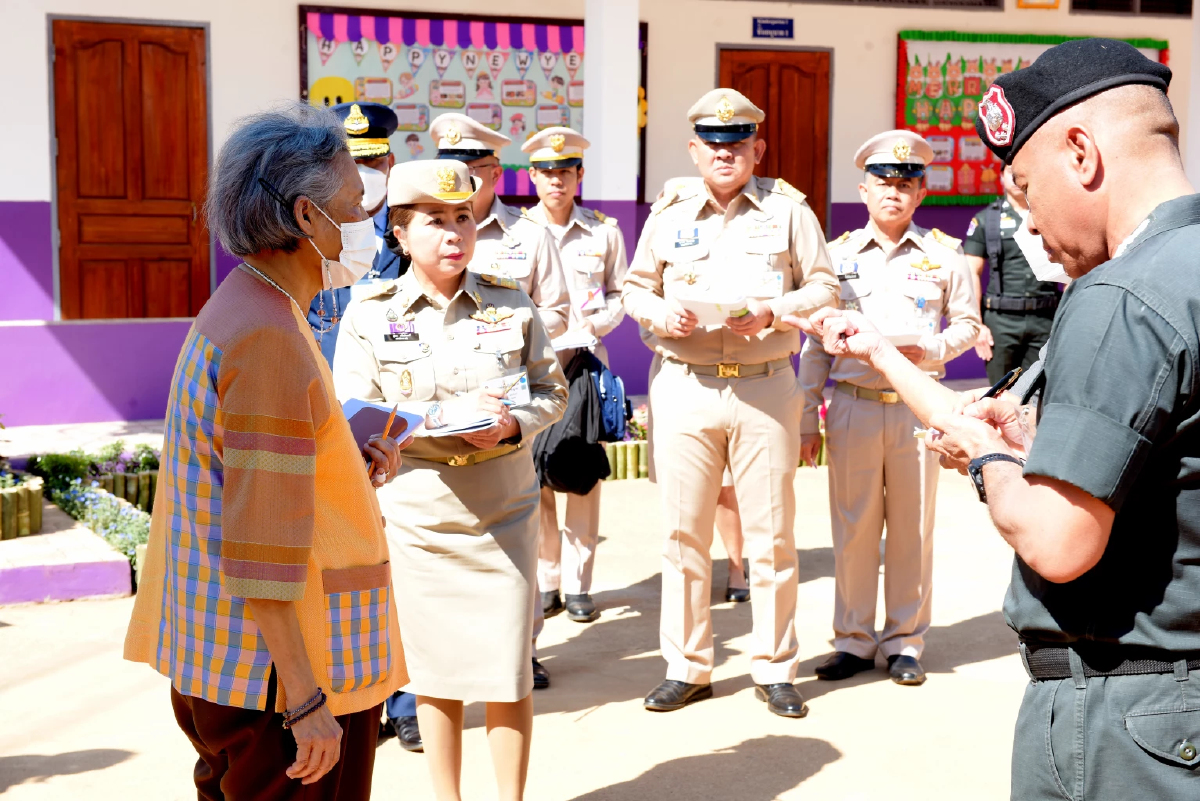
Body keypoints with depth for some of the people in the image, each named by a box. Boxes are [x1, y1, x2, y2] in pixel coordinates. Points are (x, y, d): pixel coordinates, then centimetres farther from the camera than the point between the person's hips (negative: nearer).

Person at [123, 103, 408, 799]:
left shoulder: (238, 310, 11)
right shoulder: (271, 338, -22)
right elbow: (262, 547, -25)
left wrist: (348, 461, 6)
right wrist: (306, 702, -22)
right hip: (276, 665, -10)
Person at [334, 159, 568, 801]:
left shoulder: (512, 304, 2)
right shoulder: (368, 316, -3)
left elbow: (552, 391, 6)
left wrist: (514, 424, -15)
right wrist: (443, 415, -18)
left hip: (504, 512, 1)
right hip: (416, 514, 0)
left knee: (507, 672, 3)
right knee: (435, 671, 10)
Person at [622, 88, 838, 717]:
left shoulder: (787, 209, 5)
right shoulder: (669, 213, 10)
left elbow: (824, 287, 6)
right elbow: (635, 287, 16)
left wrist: (773, 311, -11)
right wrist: (659, 314, -6)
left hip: (766, 386, -1)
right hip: (685, 386, 1)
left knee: (770, 534, 4)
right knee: (683, 530, 4)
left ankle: (774, 670, 17)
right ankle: (687, 668, 16)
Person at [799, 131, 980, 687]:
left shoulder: (942, 255, 4)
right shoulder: (837, 255, 6)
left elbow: (967, 322, 13)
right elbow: (816, 344, 8)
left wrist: (933, 349, -10)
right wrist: (808, 419, 4)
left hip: (917, 406, 0)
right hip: (853, 406, 1)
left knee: (912, 529, 5)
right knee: (853, 527, 4)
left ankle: (905, 642, 18)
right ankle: (853, 640, 16)